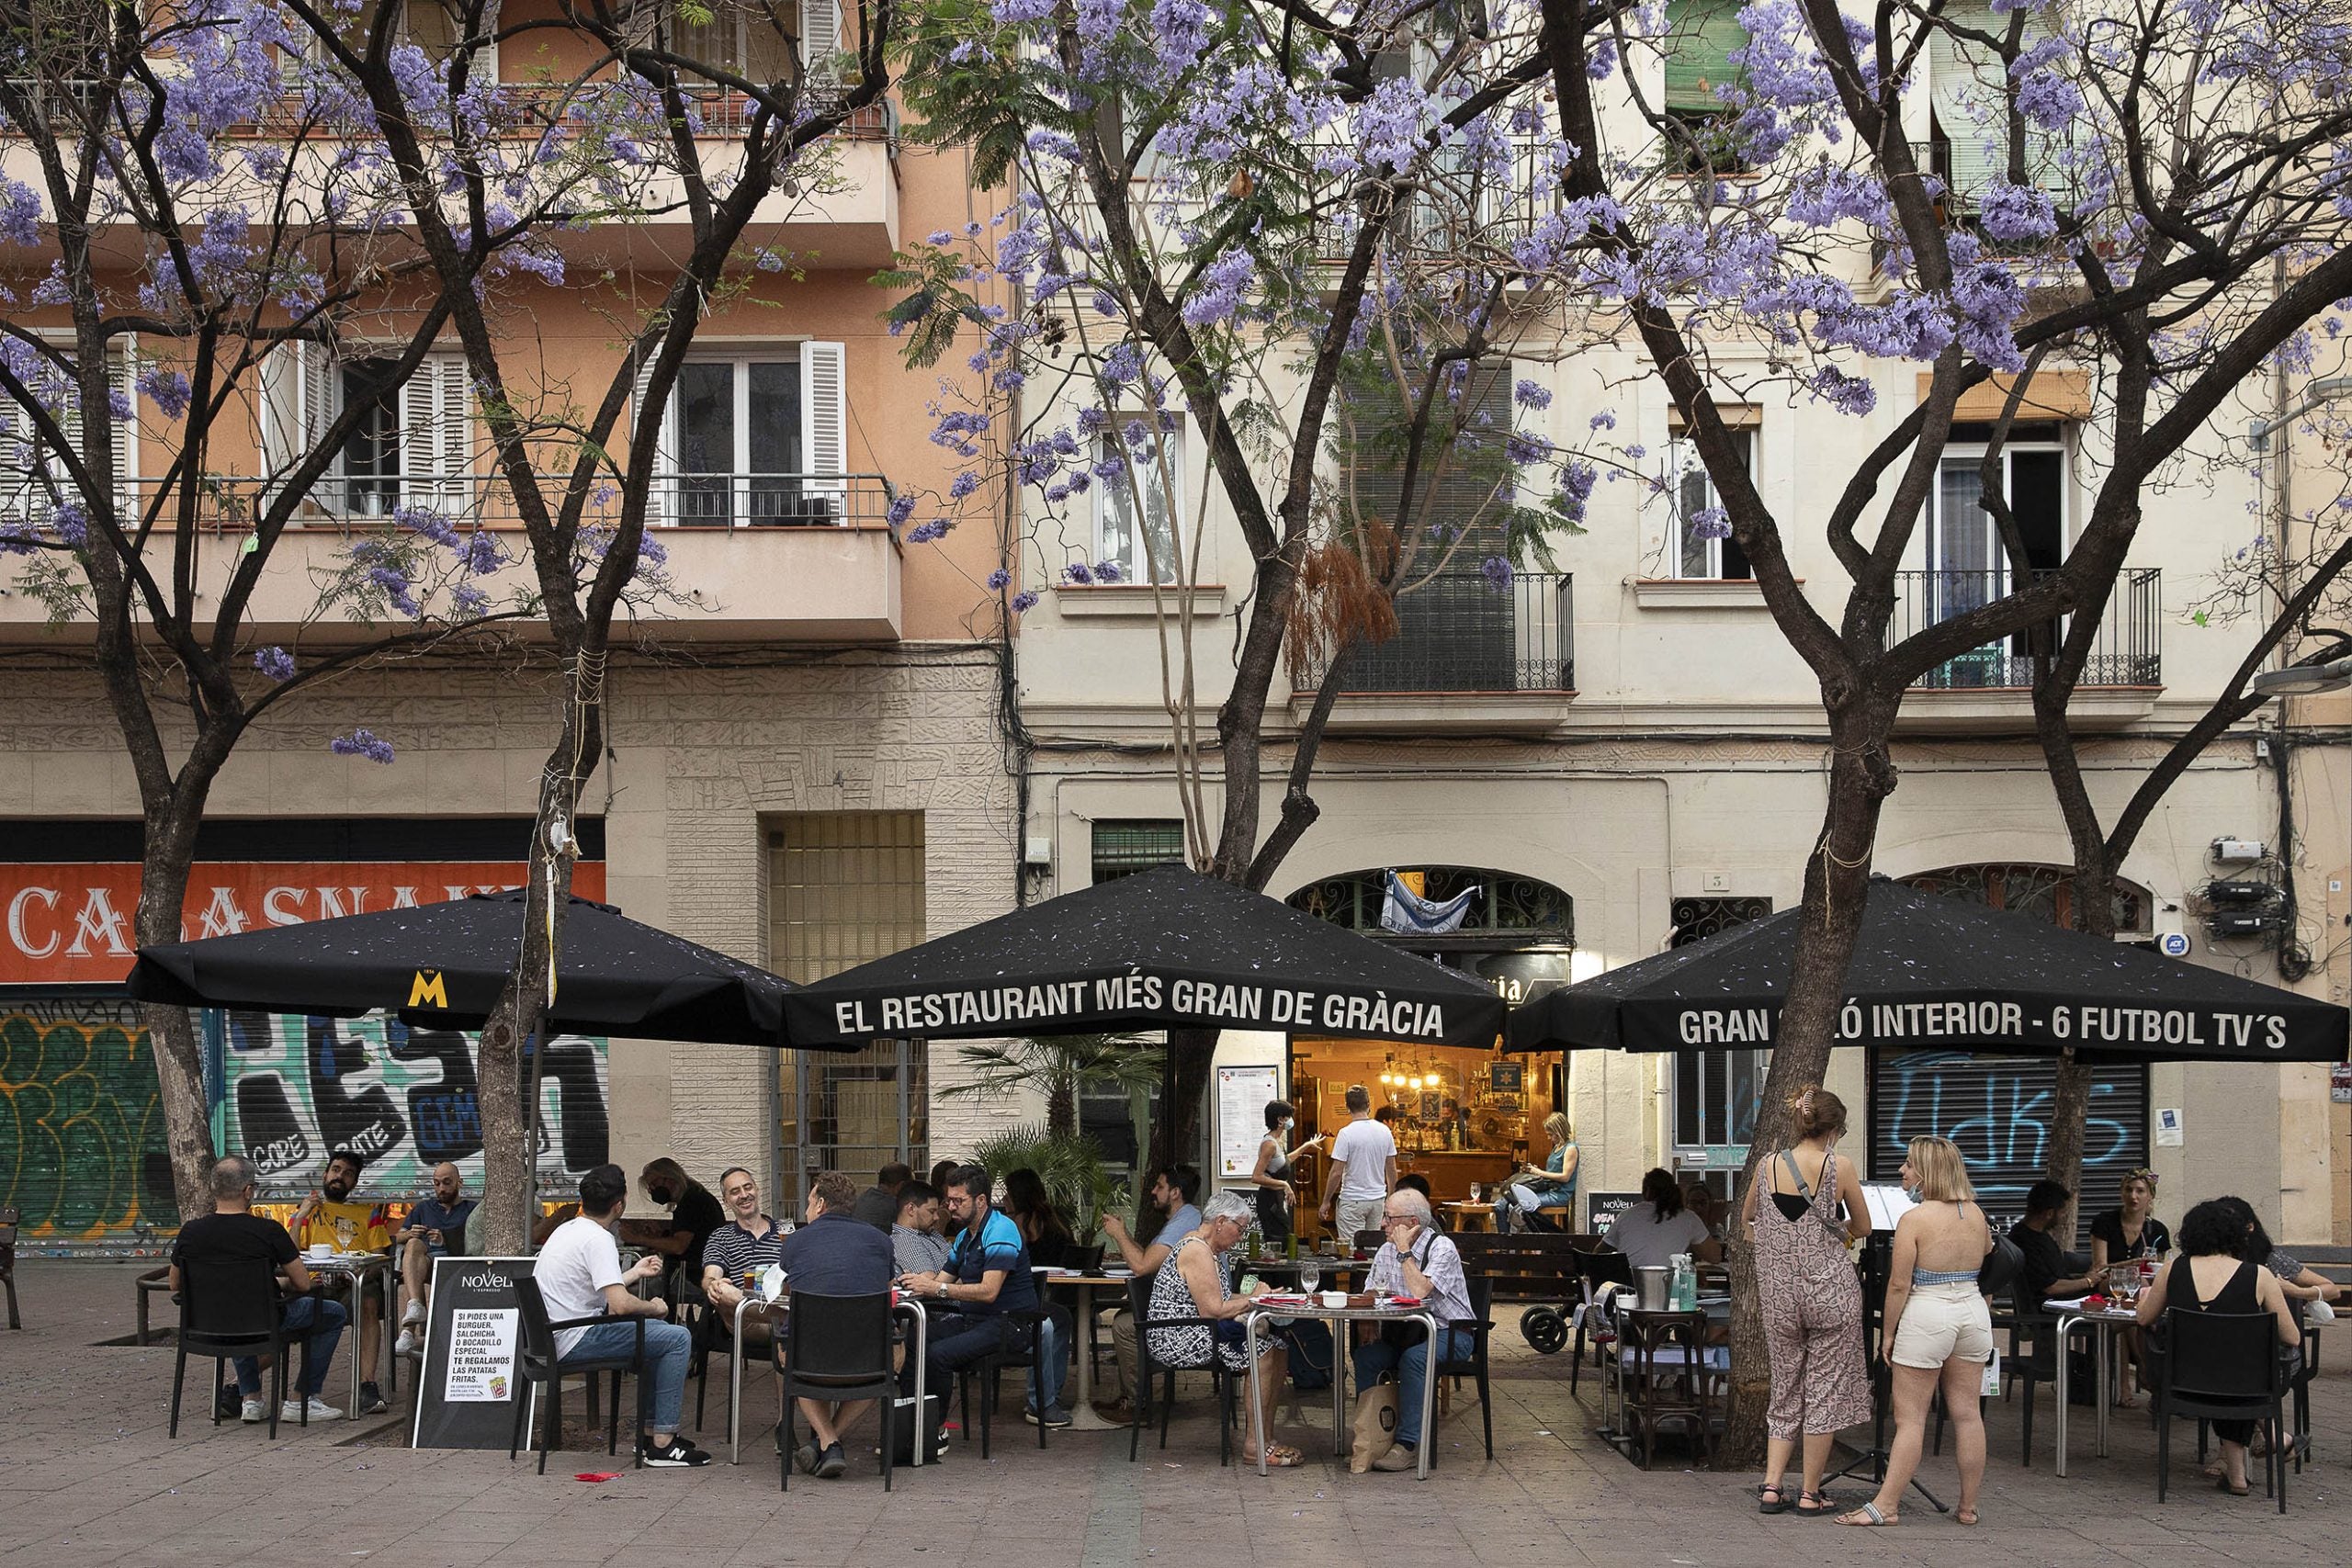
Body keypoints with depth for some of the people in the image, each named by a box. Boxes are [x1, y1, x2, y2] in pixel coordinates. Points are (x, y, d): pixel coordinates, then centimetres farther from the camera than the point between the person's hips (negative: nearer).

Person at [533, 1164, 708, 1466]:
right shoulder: (598, 1239, -18)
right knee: (678, 1338, -10)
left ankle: (650, 1431, 24)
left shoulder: (569, 1229, 14)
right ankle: (662, 1445, -9)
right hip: (575, 1340, -11)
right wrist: (654, 1307, -6)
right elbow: (620, 1305, -26)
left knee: (660, 1333, 25)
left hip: (553, 1336, 11)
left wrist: (635, 1272, 34)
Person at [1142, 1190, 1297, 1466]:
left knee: (1277, 1346, -2)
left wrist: (1250, 1298, 4)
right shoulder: (1196, 1251, -17)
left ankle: (1265, 1439, -2)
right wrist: (1252, 1300, -8)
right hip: (1179, 1340, -11)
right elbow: (1213, 1310, -21)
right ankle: (1255, 1446, -18)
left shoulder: (1207, 1248, 17)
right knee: (1262, 1352, -22)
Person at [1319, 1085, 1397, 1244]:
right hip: (1378, 1198, 5)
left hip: (1352, 1201, -5)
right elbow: (1392, 1170, 9)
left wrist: (1326, 1201, -4)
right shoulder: (1384, 1131, 2)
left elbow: (1336, 1173, -14)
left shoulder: (1346, 1134, -14)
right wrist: (1391, 1198, 21)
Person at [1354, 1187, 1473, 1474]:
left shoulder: (1442, 1247, -15)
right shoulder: (1387, 1250, 8)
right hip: (1407, 1331, 6)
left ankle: (1409, 1444, -30)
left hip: (1449, 1333, -6)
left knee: (1413, 1358, -35)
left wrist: (1405, 1251, -21)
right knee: (1366, 1355, -20)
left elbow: (1420, 1292, -29)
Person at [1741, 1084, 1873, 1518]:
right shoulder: (1839, 1168, -9)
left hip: (1779, 1294, 4)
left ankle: (1772, 1486, 7)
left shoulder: (1768, 1167, 1)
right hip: (1831, 1288, -3)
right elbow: (1862, 1228, 5)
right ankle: (1810, 1494, 8)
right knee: (1826, 1392, 6)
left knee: (1786, 1391, 15)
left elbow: (1746, 1219, 19)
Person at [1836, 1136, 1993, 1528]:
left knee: (1909, 1418, -3)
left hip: (1927, 1316, -6)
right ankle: (1968, 1506, 14)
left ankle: (1886, 1505, -1)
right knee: (1967, 1414, 10)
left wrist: (1887, 1333, -5)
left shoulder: (1914, 1219, -13)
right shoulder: (1975, 1214, 6)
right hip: (1973, 1310, 6)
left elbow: (1899, 1284, -13)